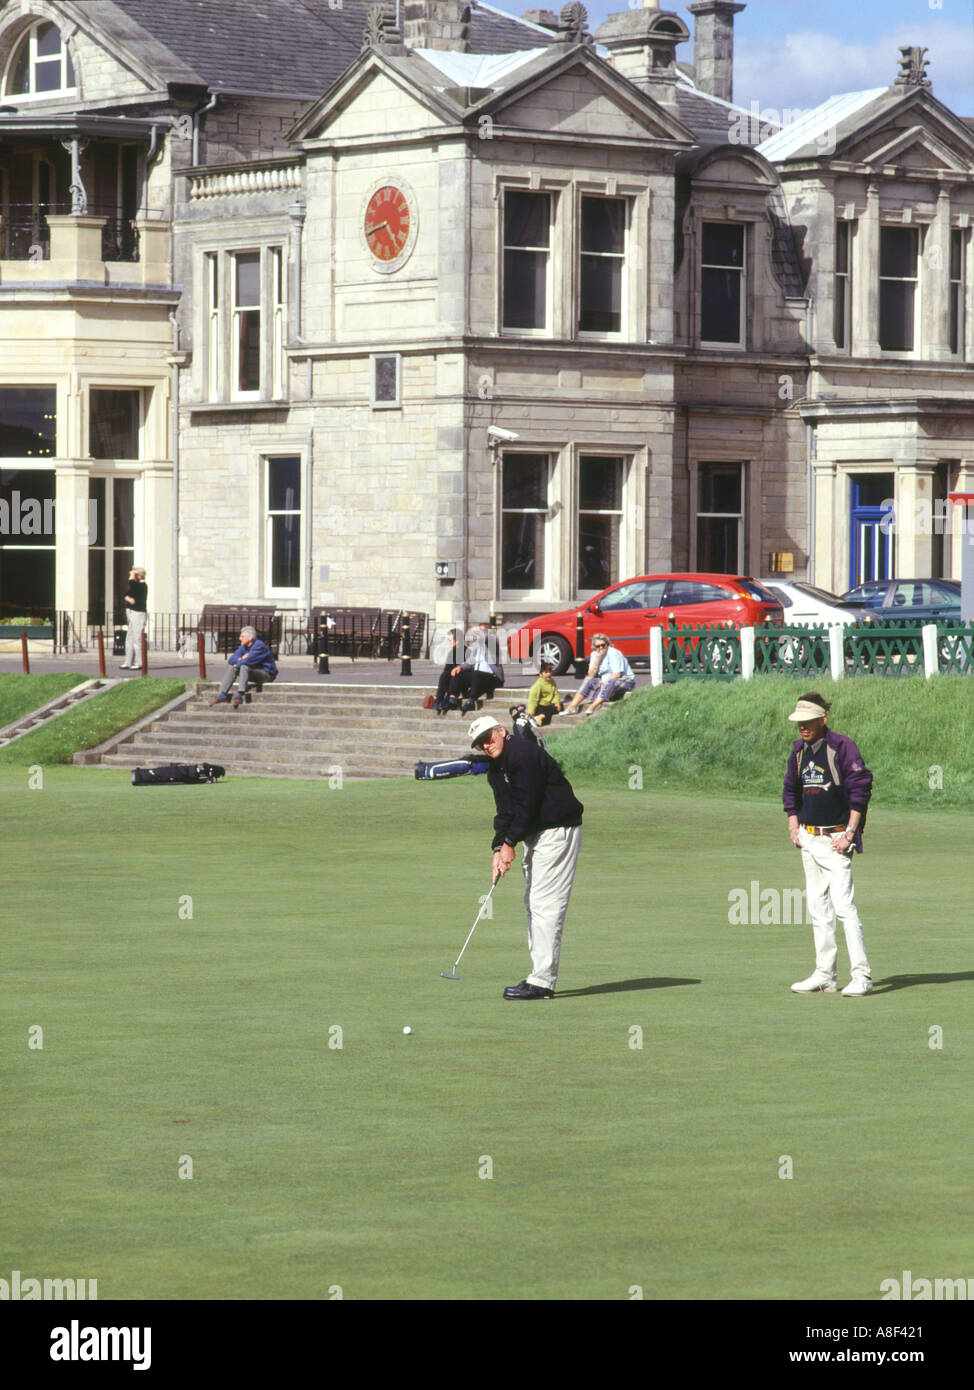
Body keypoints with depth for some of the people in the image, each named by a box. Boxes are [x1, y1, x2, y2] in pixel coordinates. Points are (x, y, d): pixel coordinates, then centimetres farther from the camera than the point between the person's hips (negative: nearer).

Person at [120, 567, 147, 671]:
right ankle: (128, 663, 15)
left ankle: (139, 663, -5)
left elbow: (131, 582, -31)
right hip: (132, 615, 10)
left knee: (137, 639, -8)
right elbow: (126, 595, 11)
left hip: (138, 614, -10)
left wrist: (133, 574, -12)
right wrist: (128, 599, -12)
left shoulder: (142, 586, -13)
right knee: (129, 639, 11)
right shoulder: (136, 586, 16)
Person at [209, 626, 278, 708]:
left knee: (244, 667, -33)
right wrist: (241, 659, -19)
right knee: (231, 667, 0)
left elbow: (249, 660, -29)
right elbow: (232, 660, 3)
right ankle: (222, 695, -9)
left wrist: (238, 664, -10)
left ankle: (239, 695, -43)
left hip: (267, 674, -9)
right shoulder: (243, 646, 7)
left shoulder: (259, 646, -19)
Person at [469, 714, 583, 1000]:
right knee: (533, 904, 11)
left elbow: (526, 804, -20)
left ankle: (542, 982, -16)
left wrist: (510, 843, -15)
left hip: (557, 831, -11)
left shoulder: (524, 754, -18)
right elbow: (505, 811, 10)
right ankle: (541, 976, 14)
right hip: (534, 835, 11)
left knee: (545, 904, -14)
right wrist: (498, 848, -4)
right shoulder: (495, 769, 12)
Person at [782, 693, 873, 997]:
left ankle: (862, 976, -13)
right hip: (809, 839, 7)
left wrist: (849, 834, -16)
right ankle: (824, 975, 15)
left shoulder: (842, 747, -11)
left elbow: (861, 790, -14)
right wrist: (793, 824, 11)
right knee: (818, 908, 9)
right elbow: (790, 789, 23)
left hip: (836, 840, -7)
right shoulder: (799, 750, 11)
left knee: (843, 905, -14)